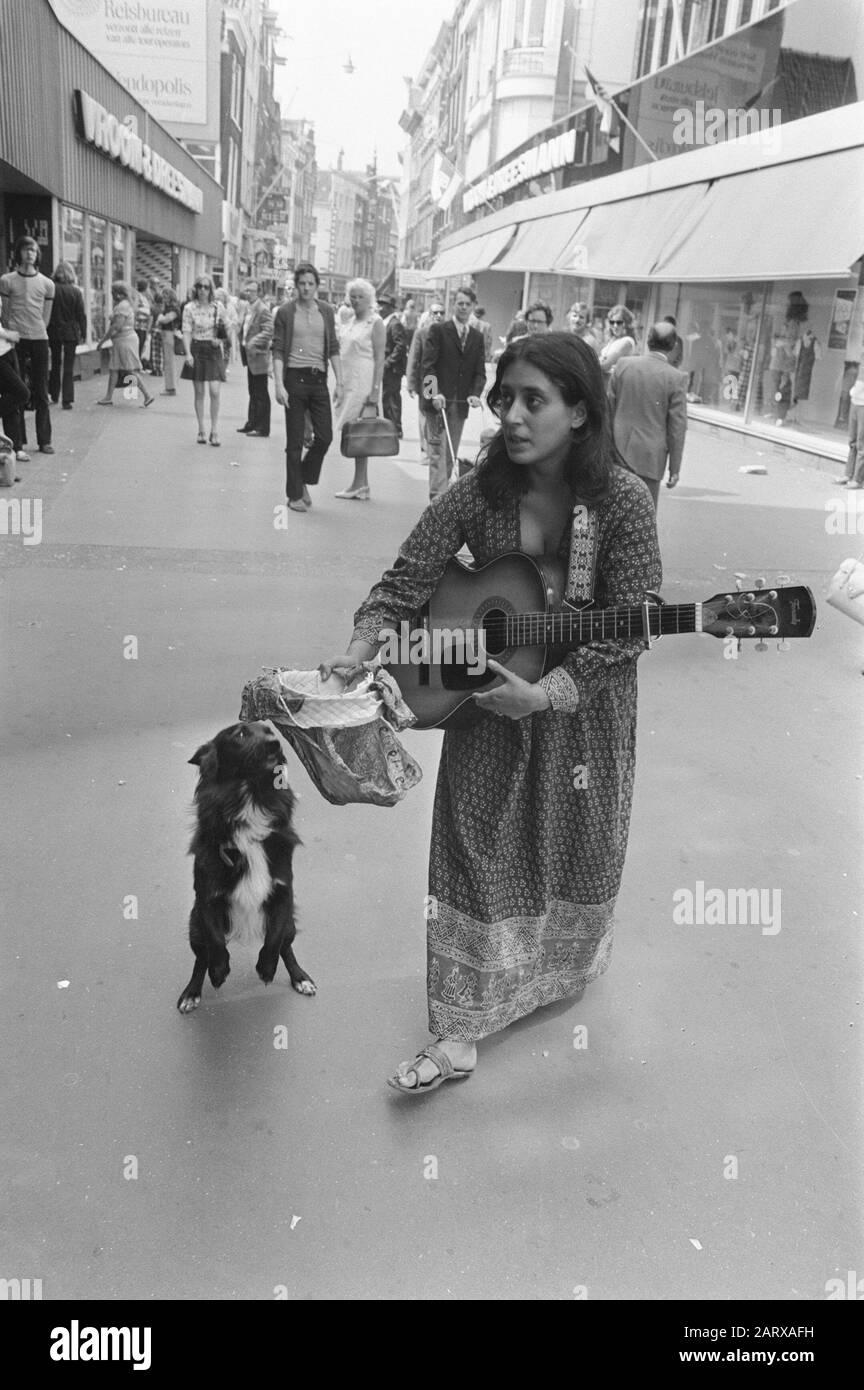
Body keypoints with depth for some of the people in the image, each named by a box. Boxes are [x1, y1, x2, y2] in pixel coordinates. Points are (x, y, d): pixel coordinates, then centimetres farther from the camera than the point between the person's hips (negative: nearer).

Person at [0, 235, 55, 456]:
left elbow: (45, 317, 12)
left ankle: (44, 441, 15)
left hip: (39, 339, 3)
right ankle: (18, 446, -5)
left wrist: (38, 333, 8)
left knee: (41, 393, 7)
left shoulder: (47, 284, 8)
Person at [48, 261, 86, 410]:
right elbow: (81, 315, -5)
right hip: (71, 332, -1)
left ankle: (53, 396, 23)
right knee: (68, 367, 2)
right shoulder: (76, 291, -7)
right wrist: (83, 334, 3)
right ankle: (67, 400, -3)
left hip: (53, 331, 1)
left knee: (55, 364, 17)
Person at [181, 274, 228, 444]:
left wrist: (220, 339, -5)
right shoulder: (189, 308, 0)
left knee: (215, 392, -9)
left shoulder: (218, 308, 4)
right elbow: (186, 332, -4)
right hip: (196, 350, 0)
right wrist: (188, 353, -17)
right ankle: (201, 430, 13)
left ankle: (214, 430, 0)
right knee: (199, 393, 4)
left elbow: (226, 329, 16)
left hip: (214, 351, 0)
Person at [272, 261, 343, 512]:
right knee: (295, 441, 1)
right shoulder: (285, 311, -1)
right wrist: (279, 384, -12)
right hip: (295, 378, -3)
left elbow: (333, 349, 10)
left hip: (319, 380, 3)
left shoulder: (326, 311, 9)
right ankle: (295, 495, 10)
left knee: (325, 436, -1)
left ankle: (305, 481, 22)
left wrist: (339, 382, 4)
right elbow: (278, 350, -4)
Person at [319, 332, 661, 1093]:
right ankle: (461, 1032, 17)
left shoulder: (623, 500, -18)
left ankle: (563, 966, 49)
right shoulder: (479, 492, -11)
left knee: (577, 850, 18)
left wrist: (544, 694, -29)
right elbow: (407, 580, -14)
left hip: (584, 710, -1)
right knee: (476, 857, 4)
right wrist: (359, 652, -30)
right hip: (486, 702, 1)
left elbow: (629, 631, -20)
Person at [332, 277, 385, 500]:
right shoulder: (351, 323, 17)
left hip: (364, 384, -8)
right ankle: (362, 485, 11)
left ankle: (360, 485, -5)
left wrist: (375, 389, -19)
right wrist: (339, 384, 15)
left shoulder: (375, 323, -6)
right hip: (348, 383, 8)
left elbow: (380, 358, -12)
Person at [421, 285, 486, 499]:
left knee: (451, 455, 6)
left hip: (460, 404, 4)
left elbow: (480, 372, 11)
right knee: (438, 452, -9)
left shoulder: (477, 338, 14)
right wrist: (435, 393, -20)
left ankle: (441, 494, 13)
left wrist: (475, 394, -8)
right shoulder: (438, 330, 2)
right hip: (437, 401, -4)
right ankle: (438, 498, -12)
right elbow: (427, 365, -6)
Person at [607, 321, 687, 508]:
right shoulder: (676, 378, -9)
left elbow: (608, 408, 5)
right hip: (650, 457, -3)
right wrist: (674, 468, 1)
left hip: (618, 451, 3)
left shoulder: (623, 365, -2)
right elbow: (677, 427, -7)